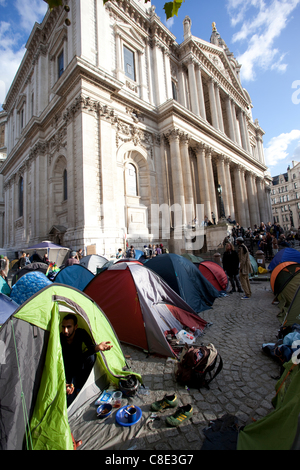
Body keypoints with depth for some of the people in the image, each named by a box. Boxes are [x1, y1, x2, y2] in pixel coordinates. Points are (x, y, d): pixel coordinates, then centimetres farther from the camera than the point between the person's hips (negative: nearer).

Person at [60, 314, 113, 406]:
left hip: (78, 366, 3)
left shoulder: (81, 333, -20)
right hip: (66, 371, -2)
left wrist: (97, 347, -58)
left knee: (91, 356, -31)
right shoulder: (59, 339, -26)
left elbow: (90, 346, -34)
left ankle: (78, 388, -11)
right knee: (69, 402, -22)